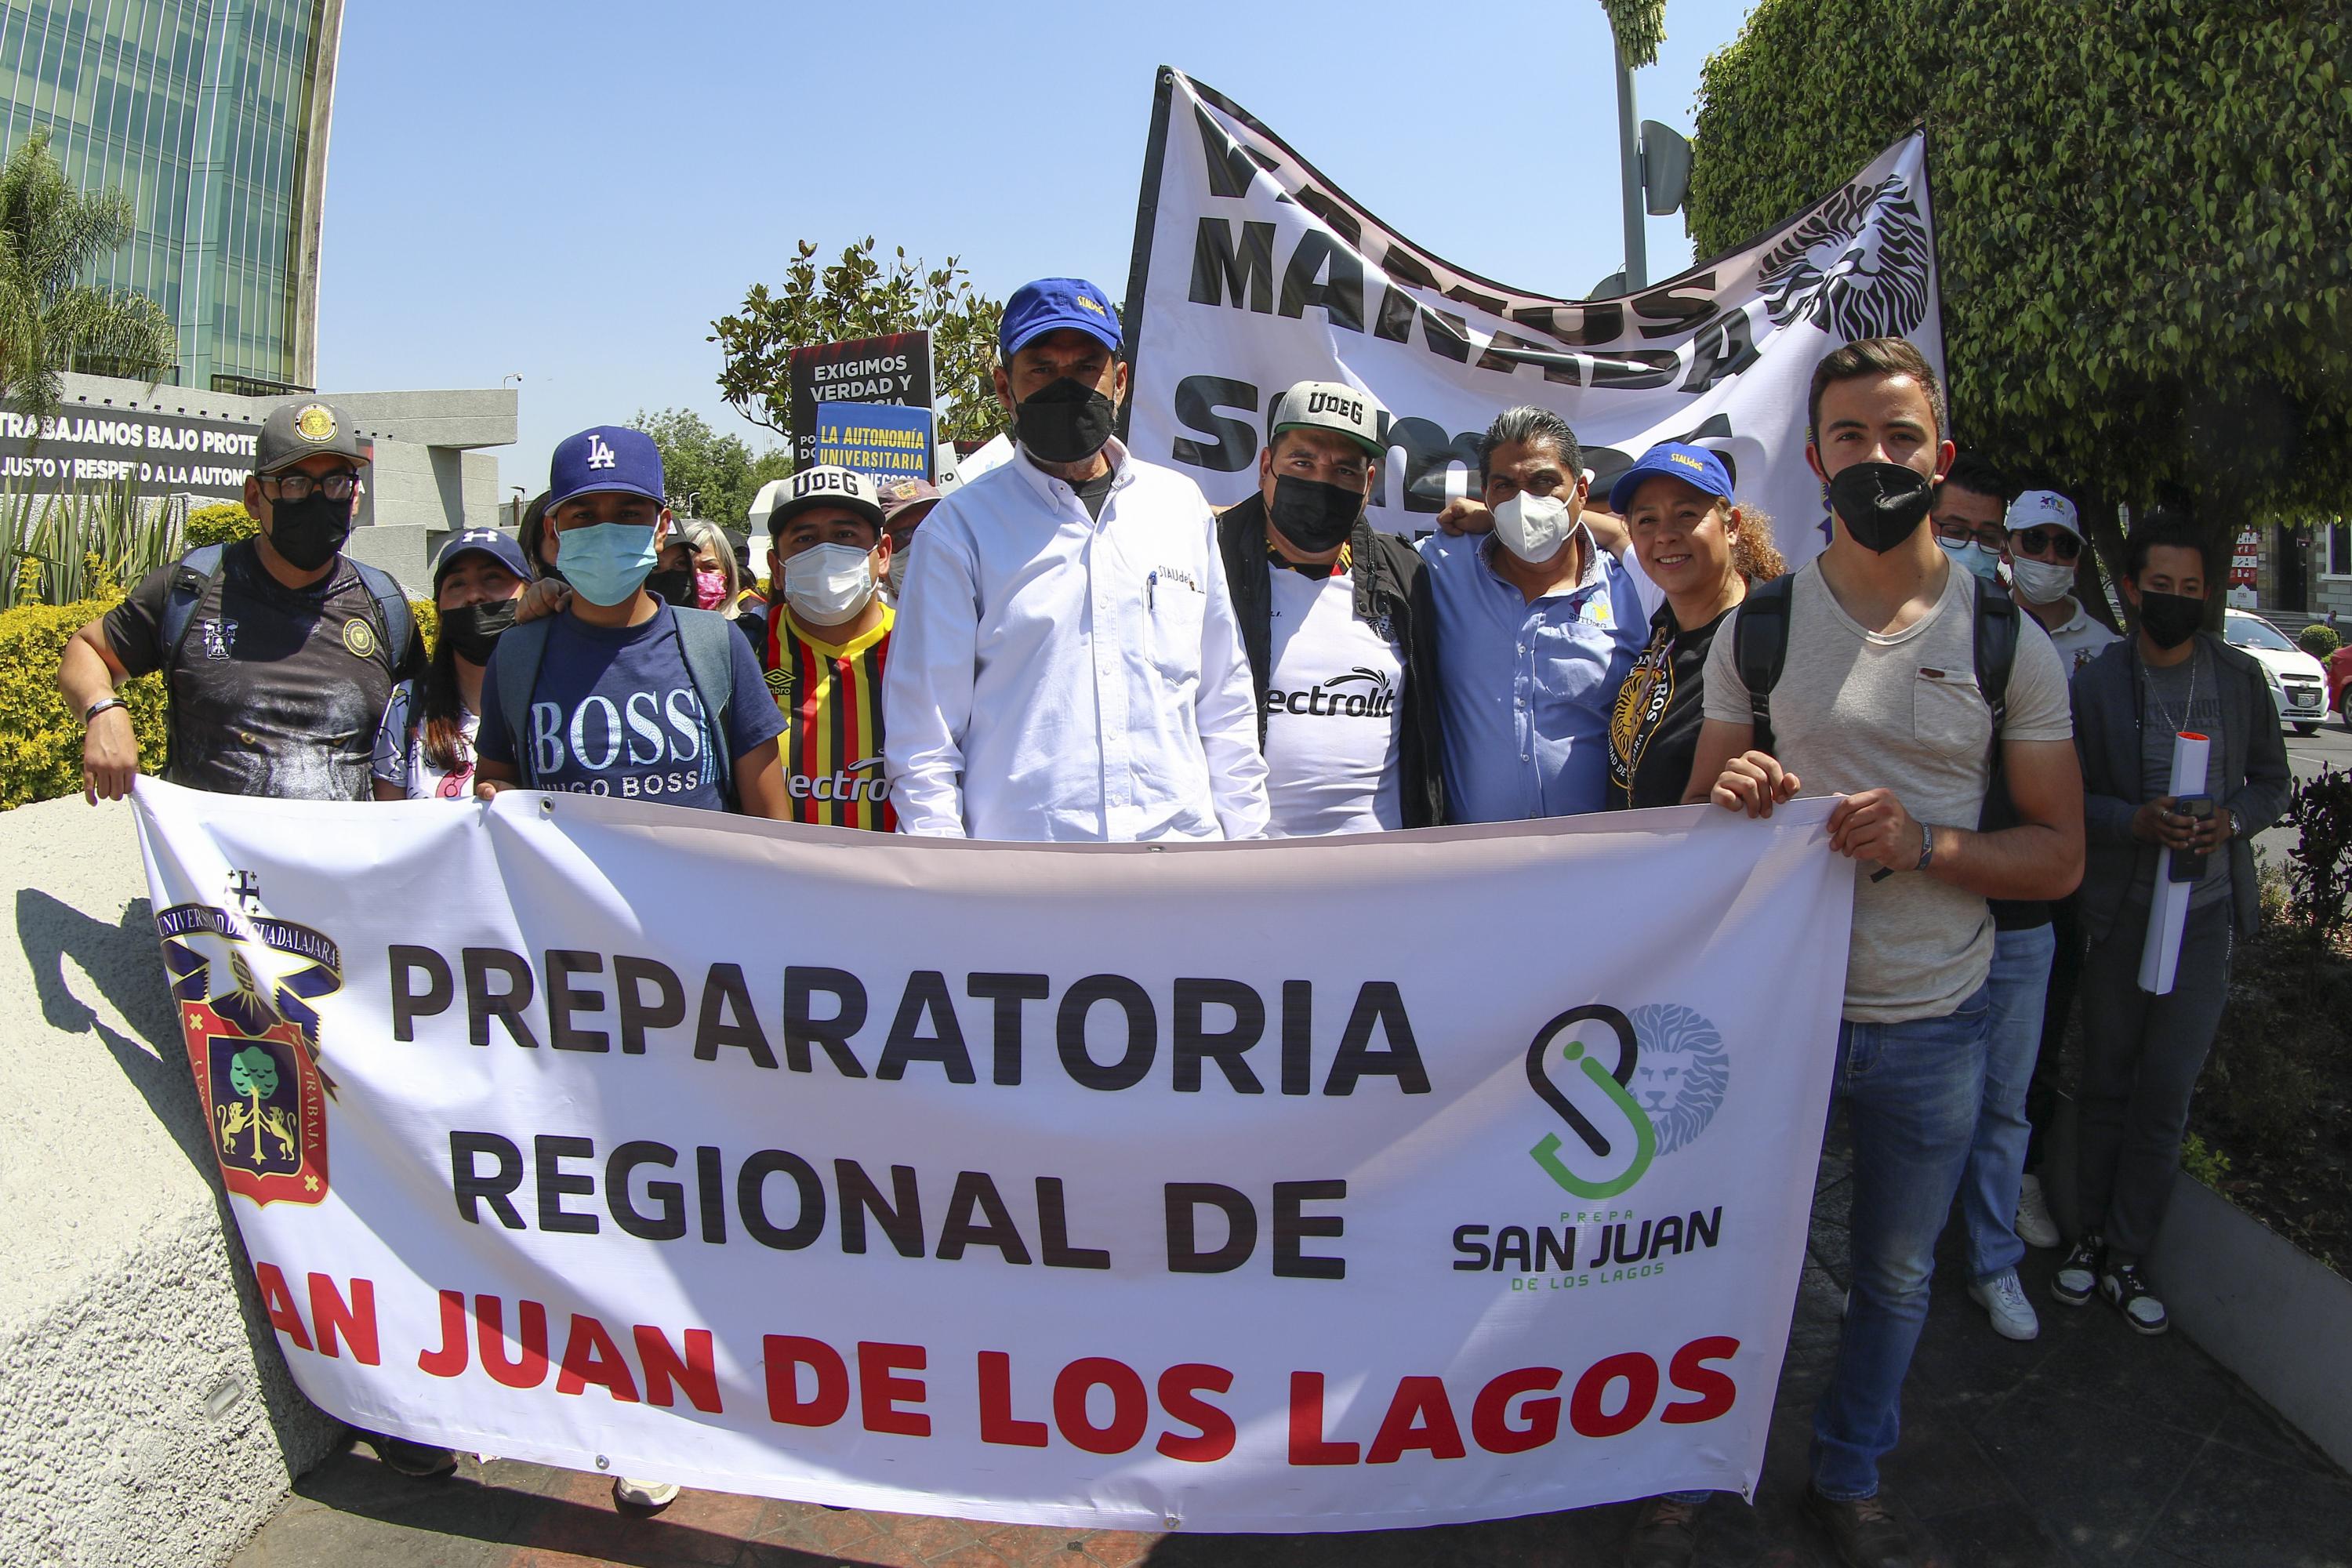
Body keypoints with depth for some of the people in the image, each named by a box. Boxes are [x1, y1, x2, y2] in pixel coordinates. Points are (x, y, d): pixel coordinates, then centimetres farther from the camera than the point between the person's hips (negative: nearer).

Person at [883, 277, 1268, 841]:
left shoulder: (1181, 505, 13)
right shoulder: (961, 526, 2)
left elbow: (1226, 698, 15)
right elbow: (923, 729, 0)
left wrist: (1243, 838, 11)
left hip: (1181, 842, 3)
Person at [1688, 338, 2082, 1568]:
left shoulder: (2008, 643, -2)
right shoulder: (1754, 631, -1)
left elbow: (2060, 854, -2)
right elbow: (1700, 821, 6)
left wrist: (1927, 842, -20)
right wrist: (1732, 800, -18)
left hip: (1933, 1022, 1)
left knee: (1895, 1275, 17)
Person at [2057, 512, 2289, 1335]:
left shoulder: (2241, 678, 3)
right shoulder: (2097, 683, -3)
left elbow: (2273, 780, 11)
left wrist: (2231, 821, -10)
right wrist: (2140, 820, -19)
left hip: (2207, 907, 1)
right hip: (2121, 907, -1)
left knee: (2166, 1091, 3)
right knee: (2107, 1083, 9)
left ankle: (2126, 1256, 15)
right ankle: (2091, 1233, 25)